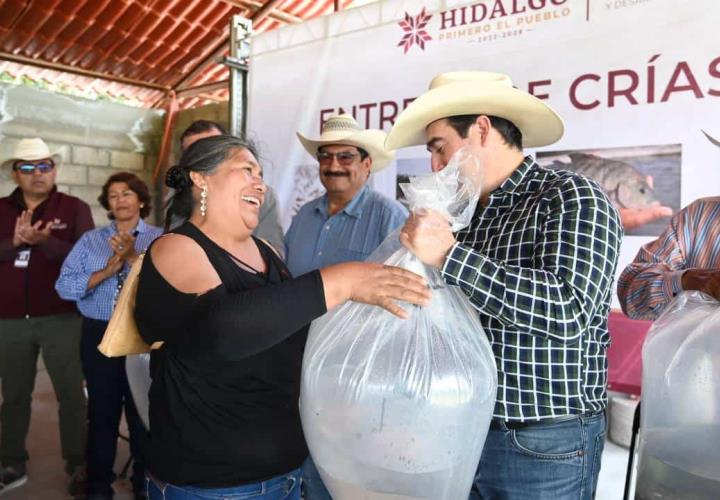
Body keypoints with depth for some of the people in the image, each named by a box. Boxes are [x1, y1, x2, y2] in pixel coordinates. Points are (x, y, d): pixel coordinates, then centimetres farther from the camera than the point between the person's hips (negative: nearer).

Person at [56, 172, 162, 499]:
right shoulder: (90, 240, 9)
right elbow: (64, 286, -3)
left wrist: (134, 257, -23)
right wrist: (107, 271, -14)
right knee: (102, 410, 12)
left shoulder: (159, 239, 1)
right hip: (99, 335, 2)